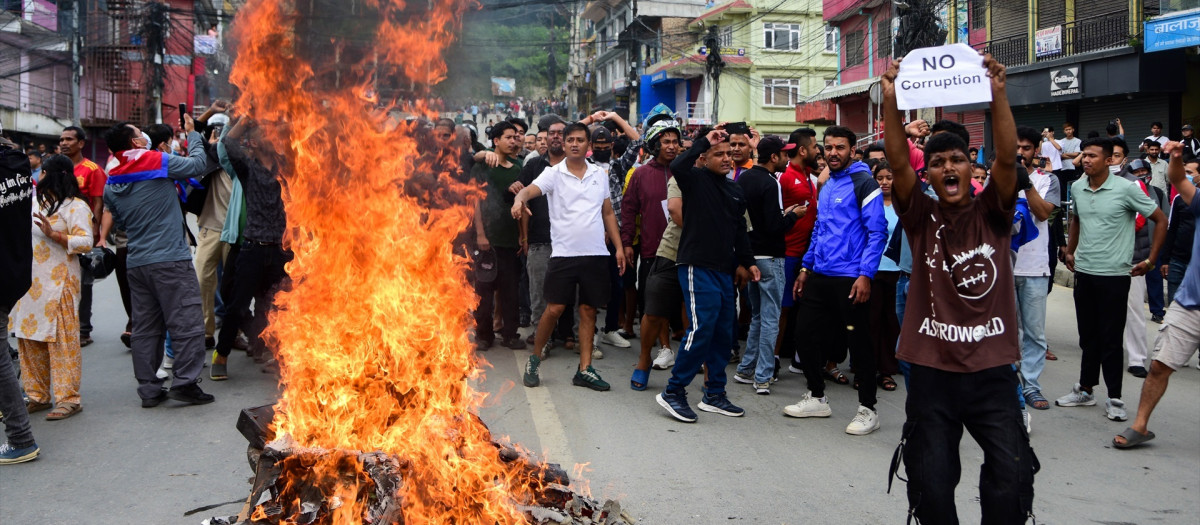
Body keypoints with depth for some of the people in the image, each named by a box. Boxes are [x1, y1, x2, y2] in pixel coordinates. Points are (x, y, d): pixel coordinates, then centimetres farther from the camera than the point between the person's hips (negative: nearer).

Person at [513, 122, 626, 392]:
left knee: (589, 310, 7)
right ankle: (534, 359, 15)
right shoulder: (553, 174, 0)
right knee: (554, 308, -5)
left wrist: (619, 247, 10)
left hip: (596, 253, 3)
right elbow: (529, 190, -18)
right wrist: (519, 200, -42)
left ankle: (584, 370, 13)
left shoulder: (600, 174, 10)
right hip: (563, 253, -3)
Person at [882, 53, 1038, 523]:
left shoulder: (992, 213, 4)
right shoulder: (922, 216, 4)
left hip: (992, 369, 0)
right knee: (931, 484, 3)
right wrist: (891, 100, -21)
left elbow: (1006, 157, -11)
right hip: (932, 369, 0)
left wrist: (998, 93, -21)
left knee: (1011, 476, -6)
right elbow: (898, 162, -10)